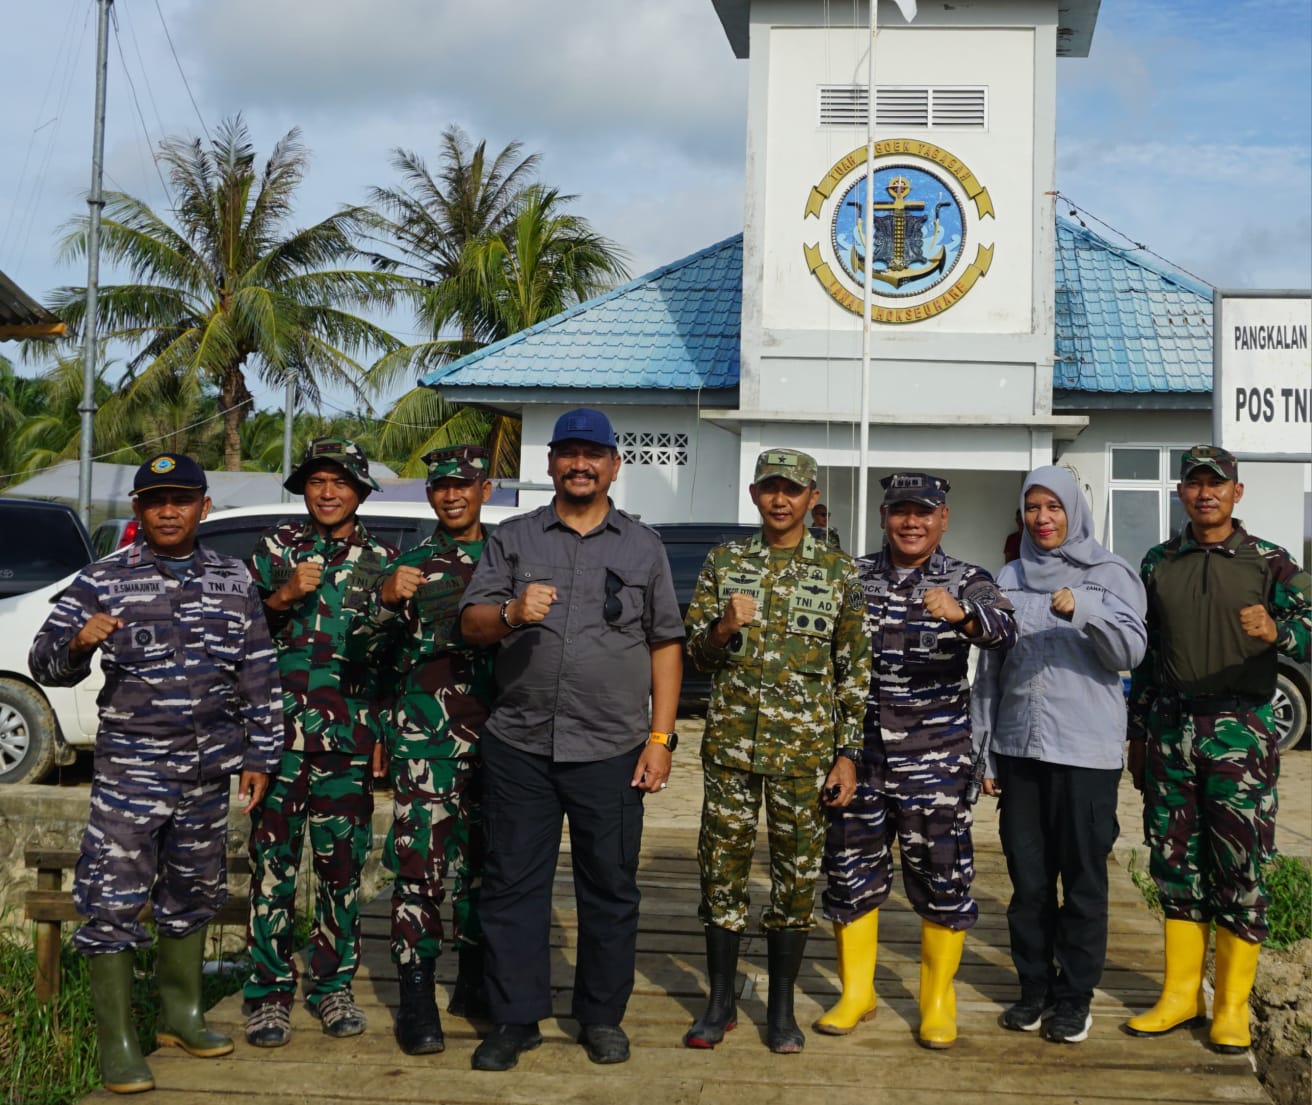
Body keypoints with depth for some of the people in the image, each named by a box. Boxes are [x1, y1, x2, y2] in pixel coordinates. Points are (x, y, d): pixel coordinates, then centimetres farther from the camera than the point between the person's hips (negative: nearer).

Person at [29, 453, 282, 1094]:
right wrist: (78, 643, -27)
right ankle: (117, 1044, 3)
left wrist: (258, 756, 8)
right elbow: (46, 664, -4)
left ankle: (180, 1015, 31)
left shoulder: (233, 581, 6)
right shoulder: (103, 581, -3)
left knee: (192, 894, 15)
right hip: (130, 769, -3)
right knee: (112, 901, -6)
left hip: (209, 771, 4)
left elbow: (259, 676, 10)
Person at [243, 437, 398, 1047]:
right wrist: (284, 596, -10)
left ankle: (333, 986, 17)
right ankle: (270, 992, 7)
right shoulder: (276, 547, 9)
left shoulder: (381, 557, 10)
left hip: (349, 738, 1)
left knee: (342, 863, 5)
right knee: (273, 859, -1)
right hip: (279, 728, -1)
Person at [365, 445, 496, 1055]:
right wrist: (386, 600, -24)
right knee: (420, 862, -6)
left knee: (483, 860, 10)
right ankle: (417, 999, -1)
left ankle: (473, 982, 23)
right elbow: (381, 650, -5)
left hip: (493, 731, 3)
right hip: (425, 733, -3)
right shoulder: (411, 562, 4)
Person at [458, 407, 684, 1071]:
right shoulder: (513, 539, 10)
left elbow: (667, 645, 7)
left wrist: (660, 737, 0)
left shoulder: (643, 545, 10)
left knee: (611, 890, 6)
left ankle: (602, 1017, 20)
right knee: (512, 886, 4)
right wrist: (512, 612, -20)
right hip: (520, 745, 0)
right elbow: (470, 624, 3)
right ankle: (514, 1019, 15)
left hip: (611, 751, 0)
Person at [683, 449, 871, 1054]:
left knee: (796, 872, 5)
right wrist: (724, 627, -13)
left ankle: (781, 1006, 17)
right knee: (722, 864, 5)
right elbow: (695, 653, 9)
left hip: (804, 747, -1)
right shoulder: (724, 561, 7)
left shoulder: (838, 570, 3)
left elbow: (855, 668, 3)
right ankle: (721, 1000, 18)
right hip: (730, 741, 1)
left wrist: (848, 753, -2)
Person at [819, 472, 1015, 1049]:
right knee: (850, 870, 9)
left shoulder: (967, 582, -1)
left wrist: (960, 612, -43)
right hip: (859, 754, 3)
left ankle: (938, 1002, 18)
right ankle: (856, 993, 26)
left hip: (934, 758, -3)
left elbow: (1003, 628, -21)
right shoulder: (853, 577, 8)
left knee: (942, 873, 1)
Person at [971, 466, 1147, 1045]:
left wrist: (1084, 609, -28)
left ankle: (1075, 996, 13)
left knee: (1083, 877, 2)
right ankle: (1034, 986, 21)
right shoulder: (1009, 579, 10)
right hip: (1018, 747, 3)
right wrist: (982, 752, 10)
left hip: (1086, 750, -3)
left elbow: (1130, 651, -11)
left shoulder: (1109, 574, 1)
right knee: (1027, 876, 9)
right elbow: (988, 670, 12)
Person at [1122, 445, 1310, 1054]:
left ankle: (1232, 1005, 9)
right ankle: (1181, 993, 19)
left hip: (1240, 730, -3)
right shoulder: (1158, 563, 11)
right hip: (1169, 727, 3)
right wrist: (1137, 735, 14)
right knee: (1175, 862, 8)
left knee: (1239, 867, -1)